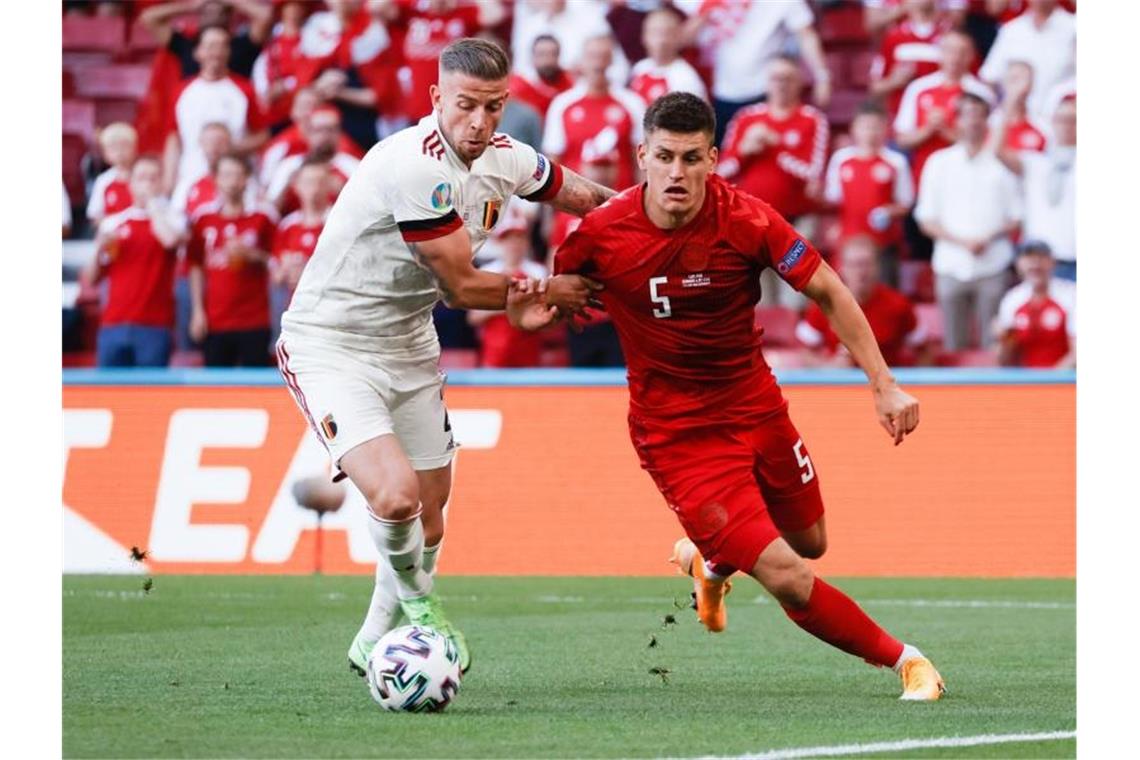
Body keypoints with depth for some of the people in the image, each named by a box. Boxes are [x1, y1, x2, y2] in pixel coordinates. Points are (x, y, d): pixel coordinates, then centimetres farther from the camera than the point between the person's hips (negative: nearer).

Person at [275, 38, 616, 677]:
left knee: (428, 518, 13)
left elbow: (589, 198, 20)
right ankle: (414, 601, 5)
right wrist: (552, 291, -8)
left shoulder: (508, 159, -3)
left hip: (409, 346, 8)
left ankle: (376, 641, 38)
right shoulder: (417, 166, -29)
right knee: (396, 494, -26)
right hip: (329, 343, -8)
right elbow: (461, 287, -20)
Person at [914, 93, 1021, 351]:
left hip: (993, 265, -1)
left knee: (994, 343, -5)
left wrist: (989, 239, -12)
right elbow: (926, 220, 6)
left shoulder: (1001, 162, 6)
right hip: (951, 265, 1)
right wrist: (961, 242, -8)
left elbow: (1016, 217, 6)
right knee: (955, 345, 1)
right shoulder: (939, 163, 8)